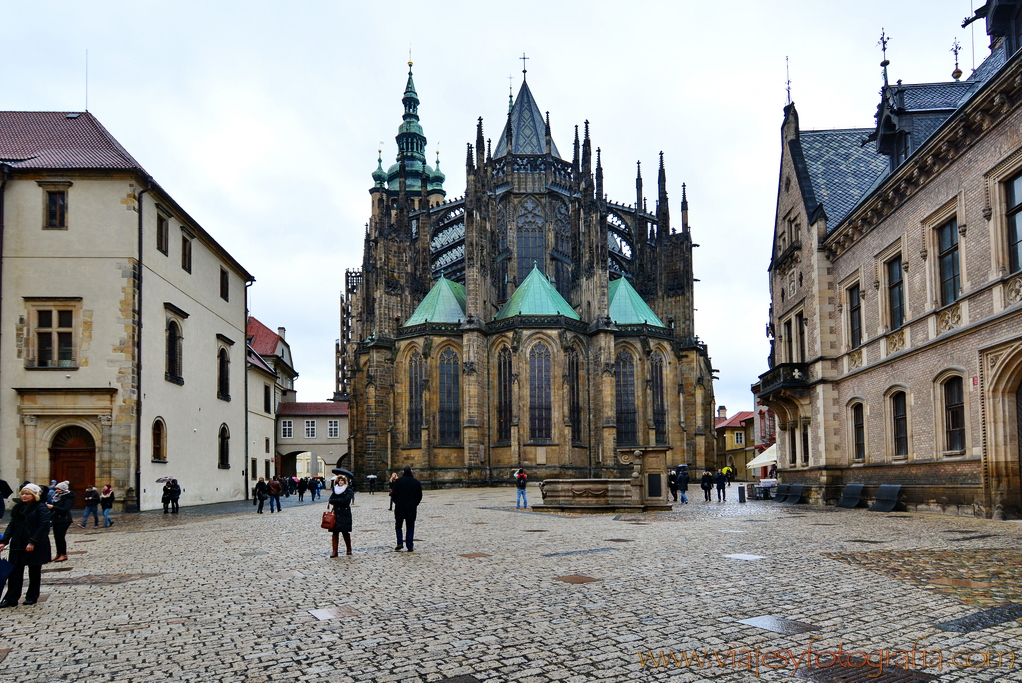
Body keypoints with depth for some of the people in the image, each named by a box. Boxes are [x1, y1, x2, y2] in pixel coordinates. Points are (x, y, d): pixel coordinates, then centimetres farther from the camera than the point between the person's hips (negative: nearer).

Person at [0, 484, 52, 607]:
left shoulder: (41, 508, -10)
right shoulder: (18, 507, 9)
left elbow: (44, 526, -17)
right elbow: (12, 525, 9)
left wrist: (33, 542, -21)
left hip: (36, 546, -5)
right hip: (18, 545, 5)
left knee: (34, 572, 8)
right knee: (15, 571, 3)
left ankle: (32, 597, 19)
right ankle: (11, 599, 7)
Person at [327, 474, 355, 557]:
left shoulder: (349, 491, 0)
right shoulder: (335, 490, 13)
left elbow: (345, 501, -14)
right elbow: (330, 500, 1)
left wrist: (335, 501, -9)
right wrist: (339, 500, -13)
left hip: (345, 514, -4)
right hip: (335, 514, 4)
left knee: (345, 532, -2)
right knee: (334, 532, -1)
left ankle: (348, 549, 15)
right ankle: (334, 551, 3)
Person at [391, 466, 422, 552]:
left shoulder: (398, 481, -5)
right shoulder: (416, 482, 3)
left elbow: (394, 494, -6)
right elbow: (419, 496, 5)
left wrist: (396, 502, 11)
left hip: (400, 507, -1)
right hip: (412, 508, 2)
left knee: (398, 526, 14)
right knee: (410, 527, 7)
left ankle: (400, 543, 1)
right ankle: (410, 547, 3)